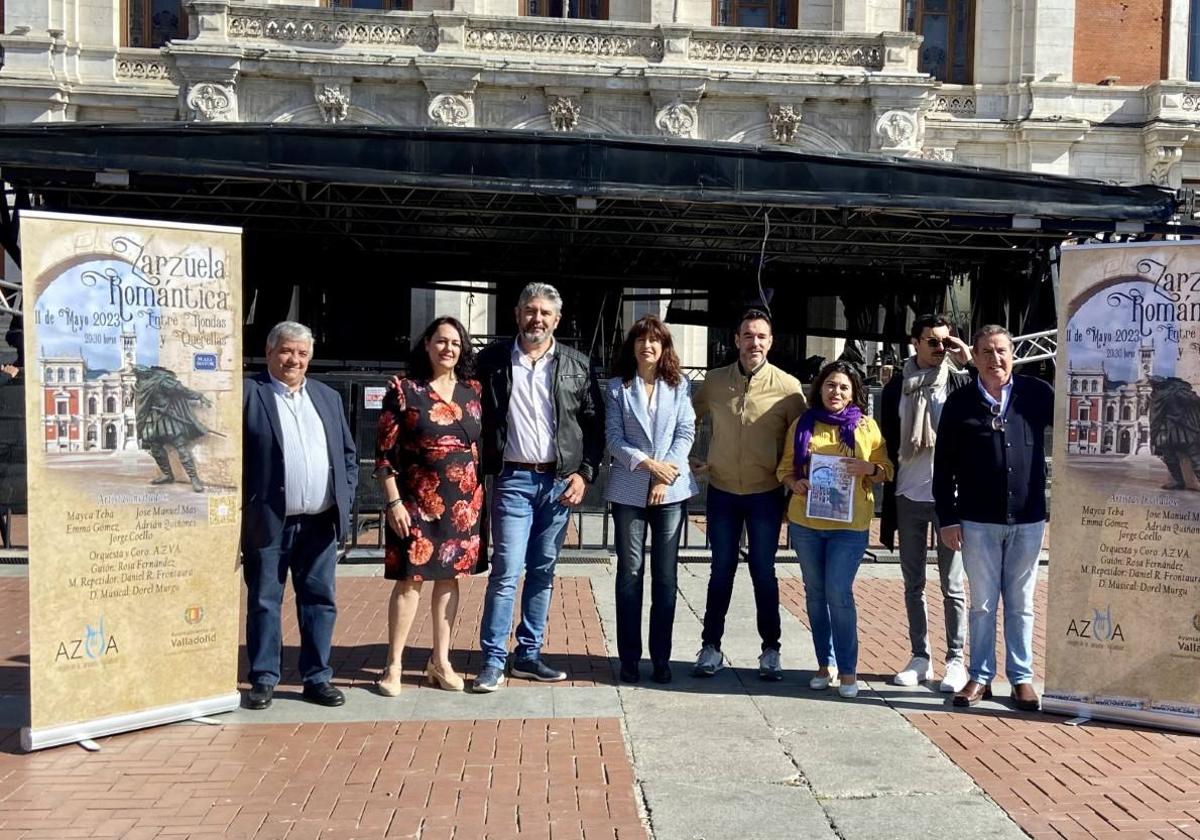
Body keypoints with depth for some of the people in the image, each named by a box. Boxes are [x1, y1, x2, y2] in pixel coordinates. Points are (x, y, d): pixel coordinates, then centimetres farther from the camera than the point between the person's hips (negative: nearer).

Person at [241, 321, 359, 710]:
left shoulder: (328, 398, 15)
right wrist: (240, 509, -10)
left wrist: (344, 499, 6)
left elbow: (348, 455, 18)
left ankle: (317, 677, 18)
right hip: (267, 522, -4)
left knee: (320, 600, 8)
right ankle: (264, 680, 15)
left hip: (320, 521, 4)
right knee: (264, 602, 5)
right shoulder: (248, 394, -1)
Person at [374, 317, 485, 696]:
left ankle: (440, 662, 20)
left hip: (463, 503, 4)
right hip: (417, 501, -4)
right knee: (410, 579, -1)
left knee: (449, 577, 10)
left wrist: (481, 497, 7)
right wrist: (394, 501, -11)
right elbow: (385, 452, -6)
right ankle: (393, 666, 8)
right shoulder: (404, 391, -4)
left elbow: (485, 445, 12)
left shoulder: (472, 391, 7)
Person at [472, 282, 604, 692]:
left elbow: (594, 424, 7)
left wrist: (584, 473, -1)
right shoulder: (492, 360, 2)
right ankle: (493, 661, 0)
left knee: (543, 571, 9)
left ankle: (528, 655, 18)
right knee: (506, 571, -7)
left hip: (560, 481, 3)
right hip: (513, 479, -2)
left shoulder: (578, 365, 5)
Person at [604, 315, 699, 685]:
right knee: (630, 573, 3)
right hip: (629, 490, -1)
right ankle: (629, 657, 9)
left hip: (671, 488, 1)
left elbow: (686, 433, 1)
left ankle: (661, 657, 11)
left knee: (665, 575, 4)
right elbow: (613, 437, -2)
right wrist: (647, 463, -13)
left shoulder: (679, 385, 7)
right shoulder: (617, 387, 4)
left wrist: (666, 475, -10)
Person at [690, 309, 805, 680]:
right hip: (722, 491, 2)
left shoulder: (788, 386, -8)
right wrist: (689, 459, 5)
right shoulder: (714, 381, -1)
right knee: (721, 570, 10)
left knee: (763, 572, 7)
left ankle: (770, 650, 19)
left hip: (766, 494, -2)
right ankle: (710, 647, 20)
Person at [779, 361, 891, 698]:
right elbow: (786, 467, 11)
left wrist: (868, 468, -16)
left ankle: (848, 669, 3)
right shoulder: (803, 425, 7)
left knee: (839, 594, -8)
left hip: (849, 525, -3)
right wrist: (794, 483, -10)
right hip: (805, 521, 3)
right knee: (815, 593, 9)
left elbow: (886, 471, 6)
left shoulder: (866, 426, 3)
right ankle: (825, 663, 21)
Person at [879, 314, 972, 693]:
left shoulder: (961, 381, 0)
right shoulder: (897, 388, 7)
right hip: (909, 497, 3)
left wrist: (970, 362, -17)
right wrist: (888, 500, 5)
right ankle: (920, 658, 19)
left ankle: (956, 660, 10)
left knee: (952, 586, 2)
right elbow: (888, 446, 9)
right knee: (913, 584, 10)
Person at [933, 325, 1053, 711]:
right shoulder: (960, 402, -1)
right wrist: (948, 518, -3)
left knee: (1021, 603, 11)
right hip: (978, 521, 0)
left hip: (1027, 519, 0)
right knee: (983, 602, 8)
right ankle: (980, 676, 18)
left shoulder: (1037, 393, 0)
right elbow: (944, 466, 1)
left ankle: (1022, 677, 20)